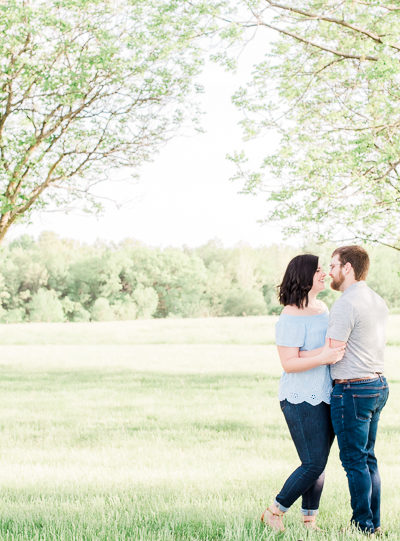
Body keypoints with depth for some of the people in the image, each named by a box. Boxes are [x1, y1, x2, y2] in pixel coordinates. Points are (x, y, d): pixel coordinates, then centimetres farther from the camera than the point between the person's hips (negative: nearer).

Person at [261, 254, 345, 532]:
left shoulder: (322, 308, 12)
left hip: (325, 398, 8)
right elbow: (288, 363, -19)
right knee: (314, 464, -9)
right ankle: (274, 512, 6)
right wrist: (322, 358, -29)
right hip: (302, 399, -8)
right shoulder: (292, 316, -15)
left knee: (319, 463, 9)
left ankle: (310, 520, 17)